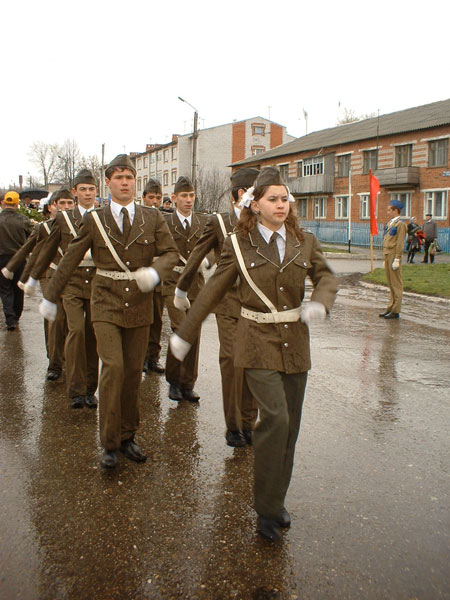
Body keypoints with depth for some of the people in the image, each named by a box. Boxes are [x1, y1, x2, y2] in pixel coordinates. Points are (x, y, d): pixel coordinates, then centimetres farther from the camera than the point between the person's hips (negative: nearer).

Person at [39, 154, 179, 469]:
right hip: (106, 304, -2)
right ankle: (109, 442, 1)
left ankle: (127, 436, 24)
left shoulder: (152, 218, 4)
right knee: (113, 366, -15)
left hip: (139, 305, 2)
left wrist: (155, 272, -20)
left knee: (134, 372, 7)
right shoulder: (95, 219, 1)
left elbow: (172, 252, 2)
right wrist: (51, 297, 11)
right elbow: (70, 260, 6)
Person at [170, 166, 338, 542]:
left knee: (290, 426, 9)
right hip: (259, 343, -4)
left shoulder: (305, 242, 5)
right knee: (276, 417, -17)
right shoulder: (239, 245, -3)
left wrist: (319, 302, -15)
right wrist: (185, 333, 3)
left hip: (296, 344, 4)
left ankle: (277, 500, 28)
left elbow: (327, 277, 9)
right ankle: (267, 509, 1)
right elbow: (213, 292, 1)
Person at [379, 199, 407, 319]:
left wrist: (396, 260, -19)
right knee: (390, 284, 14)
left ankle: (395, 311, 1)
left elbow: (400, 244, -16)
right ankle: (391, 308, 22)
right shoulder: (389, 223, 16)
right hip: (387, 255, 9)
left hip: (394, 256, -9)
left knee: (396, 284, -3)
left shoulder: (400, 224, -11)